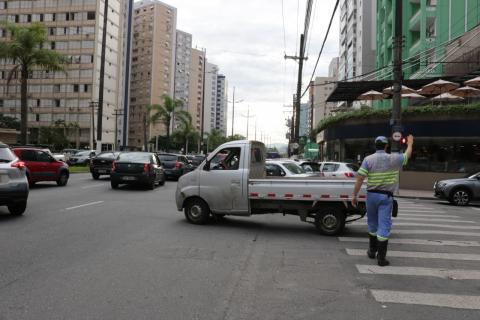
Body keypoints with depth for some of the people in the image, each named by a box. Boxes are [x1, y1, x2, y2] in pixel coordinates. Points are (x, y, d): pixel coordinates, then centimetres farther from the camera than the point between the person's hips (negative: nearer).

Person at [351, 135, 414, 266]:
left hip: (371, 195, 2)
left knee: (372, 224, 18)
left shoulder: (368, 159, -5)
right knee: (384, 226, 0)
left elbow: (360, 178, -11)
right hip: (386, 196, -1)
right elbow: (407, 155, 19)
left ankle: (372, 251, 31)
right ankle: (381, 257, 0)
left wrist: (354, 195, -5)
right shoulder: (393, 158, -2)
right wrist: (410, 143, 39)